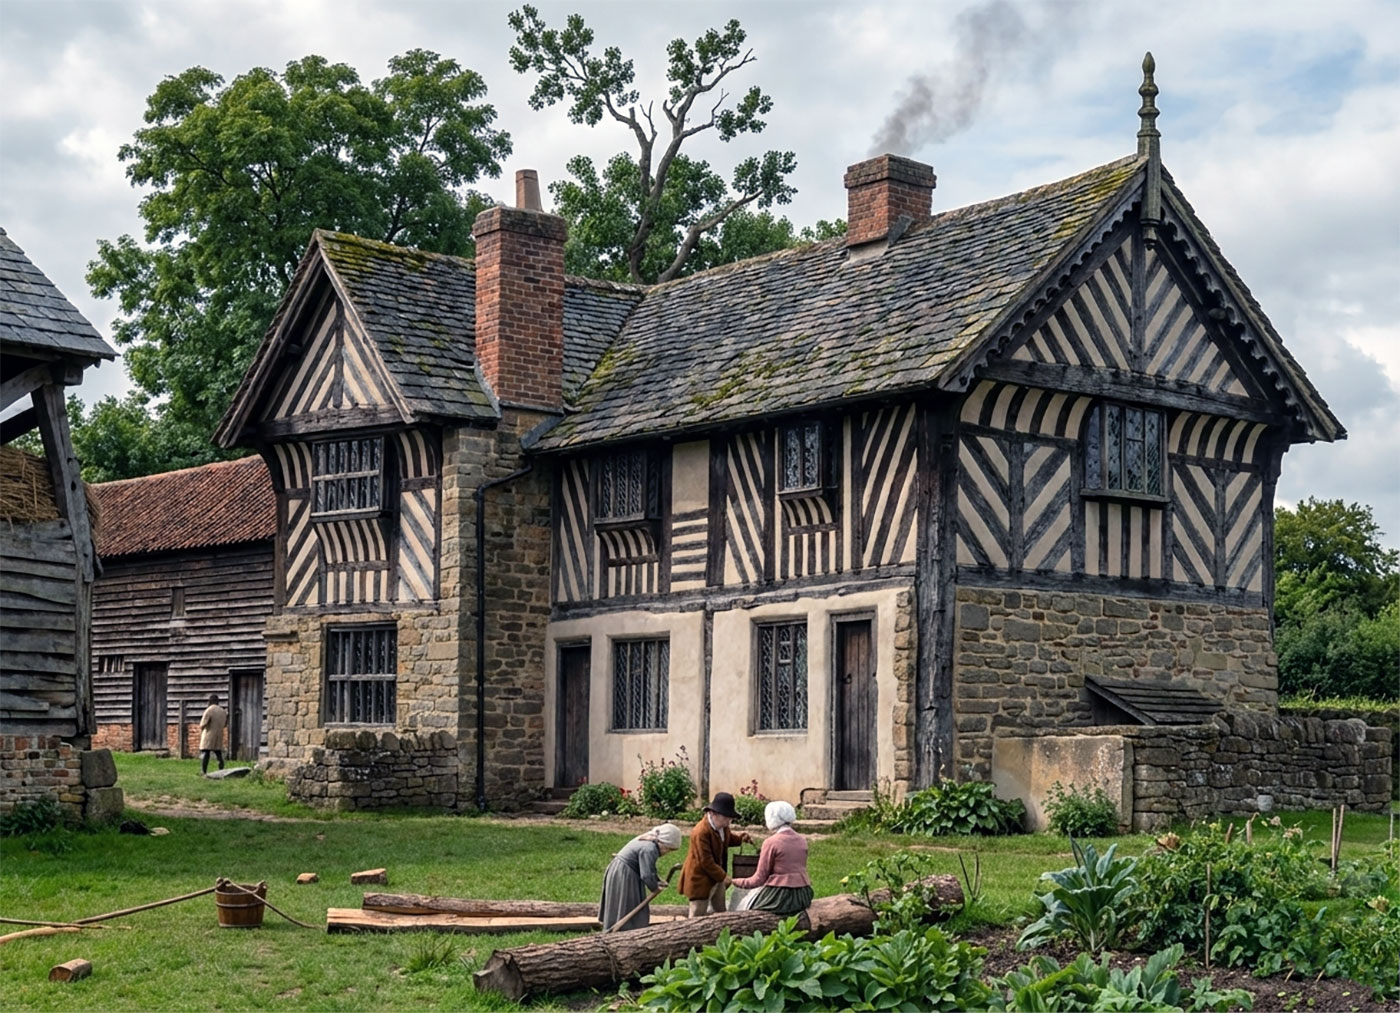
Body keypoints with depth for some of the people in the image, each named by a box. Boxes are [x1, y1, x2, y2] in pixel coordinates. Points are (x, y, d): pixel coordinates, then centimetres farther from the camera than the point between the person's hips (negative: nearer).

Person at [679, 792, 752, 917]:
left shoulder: (722, 826, -1)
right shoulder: (701, 832, -28)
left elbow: (726, 839, 22)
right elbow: (705, 861, -26)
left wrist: (740, 838, 1)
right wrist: (723, 876, -20)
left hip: (717, 877, 9)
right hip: (701, 880, -9)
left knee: (720, 912, 17)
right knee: (698, 916, -1)